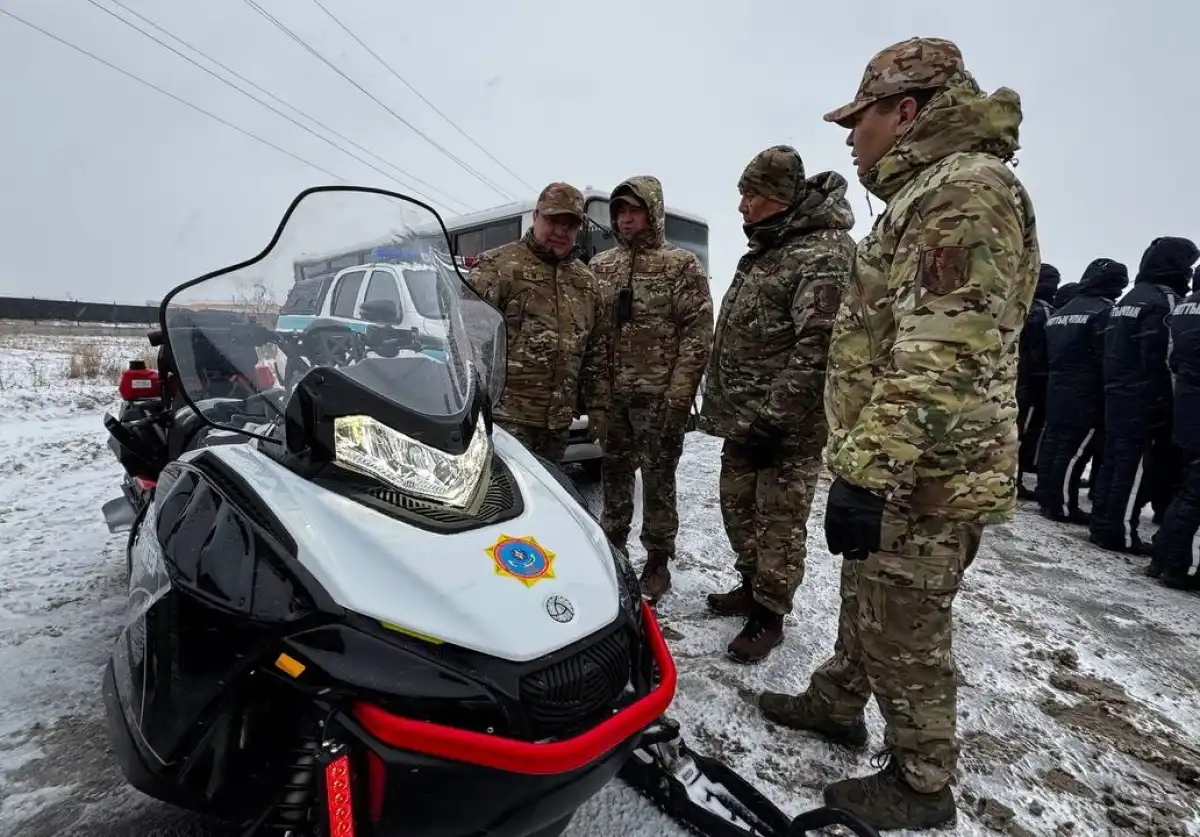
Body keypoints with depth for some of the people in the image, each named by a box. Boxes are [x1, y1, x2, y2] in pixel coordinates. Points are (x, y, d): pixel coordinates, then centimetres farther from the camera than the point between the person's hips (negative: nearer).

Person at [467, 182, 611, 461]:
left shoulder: (585, 281, 16)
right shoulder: (497, 265, -2)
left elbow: (597, 352, 19)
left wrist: (598, 405, 14)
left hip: (557, 421, 6)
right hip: (505, 415, -6)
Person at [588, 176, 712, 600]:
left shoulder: (681, 265, -2)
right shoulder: (600, 265, 12)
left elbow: (698, 333, -7)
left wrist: (678, 394, -15)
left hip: (659, 397, -4)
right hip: (610, 395, 5)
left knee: (658, 481, 4)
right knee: (613, 477, 14)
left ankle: (657, 563, 19)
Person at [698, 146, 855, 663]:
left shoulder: (824, 252, -13)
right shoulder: (762, 250, 16)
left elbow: (816, 347, -22)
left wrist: (774, 419, -23)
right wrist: (718, 403, 19)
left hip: (787, 426, -9)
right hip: (743, 417, 9)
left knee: (779, 522, 3)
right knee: (738, 506, 18)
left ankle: (768, 615, 19)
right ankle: (752, 587, 37)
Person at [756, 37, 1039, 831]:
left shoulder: (967, 190, -16)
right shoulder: (925, 196, 19)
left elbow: (940, 361, -27)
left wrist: (869, 473, -28)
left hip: (926, 479, -10)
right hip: (896, 469, 10)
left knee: (904, 635, 4)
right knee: (865, 602, 23)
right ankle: (836, 703, 42)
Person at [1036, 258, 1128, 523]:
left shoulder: (1061, 312, 15)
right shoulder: (1103, 312, -11)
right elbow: (1107, 359, -14)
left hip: (1057, 390, 8)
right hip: (1086, 395, -8)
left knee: (1052, 443, 10)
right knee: (1074, 449, -5)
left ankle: (1046, 498, 16)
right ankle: (1062, 506, -2)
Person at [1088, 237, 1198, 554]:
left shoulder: (1127, 299, 17)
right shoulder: (1164, 300, -11)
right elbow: (1163, 360, -16)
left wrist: (1114, 386, 19)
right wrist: (1167, 408, -13)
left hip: (1117, 396, 9)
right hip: (1145, 401, -9)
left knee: (1114, 461, 12)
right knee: (1135, 467, -4)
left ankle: (1102, 525, 17)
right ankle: (1119, 532, 0)